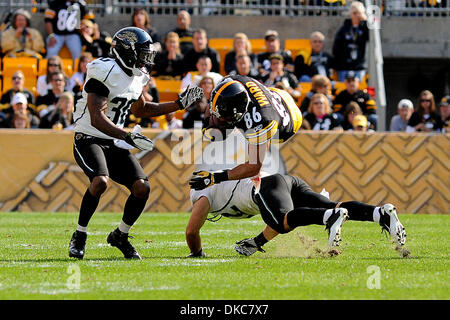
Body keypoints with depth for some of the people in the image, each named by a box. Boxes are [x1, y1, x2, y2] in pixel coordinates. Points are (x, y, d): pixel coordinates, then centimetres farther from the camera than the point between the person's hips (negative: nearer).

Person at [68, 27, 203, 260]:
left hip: (115, 144, 8)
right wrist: (129, 137, -34)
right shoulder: (104, 73, -19)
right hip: (89, 139, -8)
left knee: (142, 187, -8)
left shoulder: (136, 76, 8)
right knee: (101, 181, -32)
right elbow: (97, 120, -25)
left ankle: (120, 236, 14)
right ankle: (79, 237, -14)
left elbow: (141, 110, 26)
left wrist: (179, 104, 22)